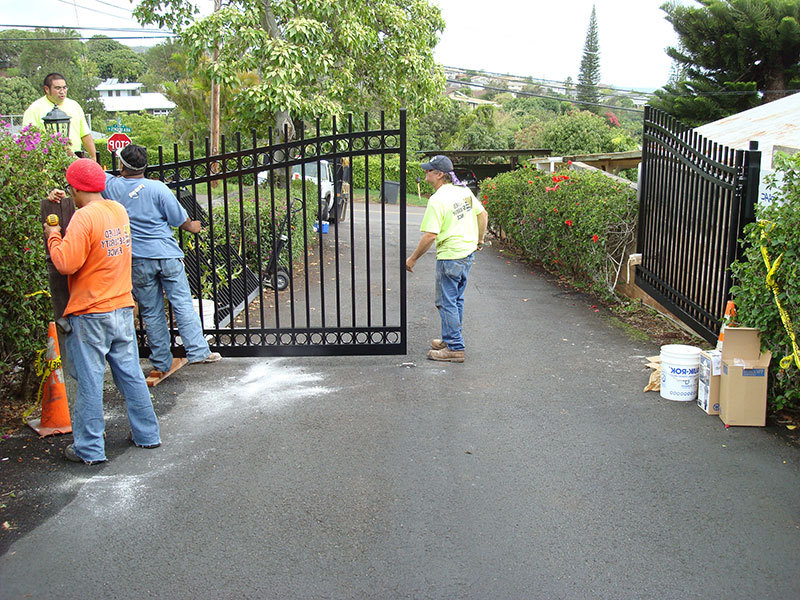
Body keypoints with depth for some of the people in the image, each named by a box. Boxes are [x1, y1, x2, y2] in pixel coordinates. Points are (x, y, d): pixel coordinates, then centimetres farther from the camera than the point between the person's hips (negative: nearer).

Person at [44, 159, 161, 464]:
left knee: (90, 380, 3)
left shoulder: (84, 217, -16)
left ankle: (89, 448, 12)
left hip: (90, 315, -7)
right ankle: (147, 434, 22)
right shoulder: (118, 210, 7)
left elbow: (66, 263, -19)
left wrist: (54, 236, -3)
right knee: (130, 373, 14)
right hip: (123, 307, 7)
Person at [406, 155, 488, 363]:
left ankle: (455, 348, 4)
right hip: (468, 252, 9)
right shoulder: (464, 191, 6)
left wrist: (413, 259, -12)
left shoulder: (437, 200, -18)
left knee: (447, 302, 0)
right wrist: (480, 240, 27)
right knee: (456, 299, 19)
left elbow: (430, 236, -22)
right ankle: (450, 339, 32)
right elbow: (483, 214, 15)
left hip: (450, 257, -9)